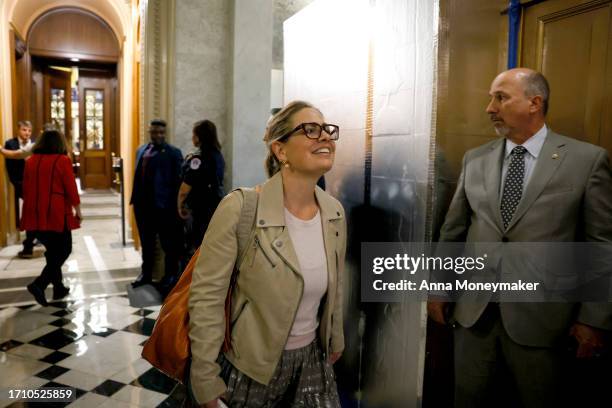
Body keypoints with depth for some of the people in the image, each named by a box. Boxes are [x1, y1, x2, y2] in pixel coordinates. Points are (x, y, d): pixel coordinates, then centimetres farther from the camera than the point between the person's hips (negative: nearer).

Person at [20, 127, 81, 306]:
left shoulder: (30, 161, 7)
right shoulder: (62, 160, -9)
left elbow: (26, 189, 14)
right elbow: (71, 189, -10)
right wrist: (78, 211, 0)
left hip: (36, 215, 6)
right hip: (57, 214, -6)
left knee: (53, 251, 17)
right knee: (63, 250, 5)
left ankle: (58, 288, 24)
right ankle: (38, 284, -9)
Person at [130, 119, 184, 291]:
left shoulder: (173, 152, -5)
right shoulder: (141, 150, 13)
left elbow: (178, 180, -9)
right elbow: (137, 176, 14)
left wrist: (176, 205, -13)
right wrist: (135, 198, 8)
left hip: (163, 205, -6)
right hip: (142, 203, 6)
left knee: (169, 243, 6)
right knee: (146, 242, 18)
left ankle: (170, 276, 20)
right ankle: (146, 273, 33)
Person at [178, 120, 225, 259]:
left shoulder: (197, 158, -15)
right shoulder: (218, 155, 8)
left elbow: (185, 187, -16)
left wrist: (180, 205, 0)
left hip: (199, 208, -8)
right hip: (217, 204, 8)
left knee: (195, 247, 1)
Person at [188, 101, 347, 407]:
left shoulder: (335, 212, -4)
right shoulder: (240, 208, -22)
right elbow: (206, 296, -18)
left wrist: (335, 339, 20)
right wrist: (206, 383, -14)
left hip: (312, 358, 5)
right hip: (250, 364, -4)